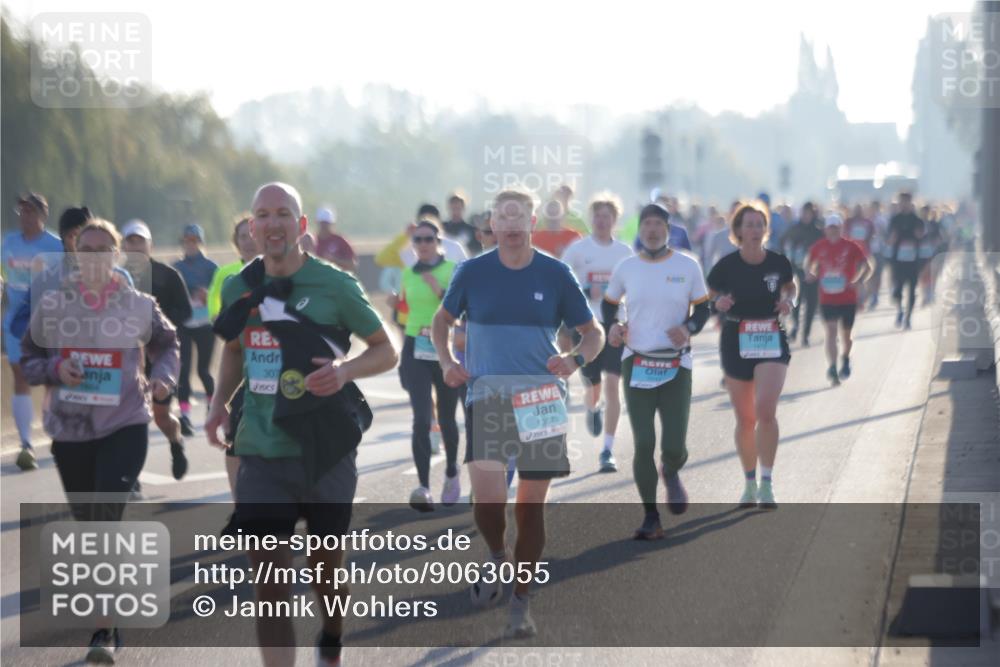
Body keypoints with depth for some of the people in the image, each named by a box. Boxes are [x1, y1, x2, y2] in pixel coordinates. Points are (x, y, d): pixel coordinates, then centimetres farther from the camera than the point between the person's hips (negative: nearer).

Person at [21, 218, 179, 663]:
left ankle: (105, 631, -13)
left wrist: (162, 377, -5)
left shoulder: (138, 305, -3)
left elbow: (166, 344, 14)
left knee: (107, 518, -16)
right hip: (69, 428, 3)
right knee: (87, 525, 13)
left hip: (126, 426, -3)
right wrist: (55, 369, -13)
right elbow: (29, 357, 7)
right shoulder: (52, 305, -2)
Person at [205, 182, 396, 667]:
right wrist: (220, 400, 3)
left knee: (325, 568, 13)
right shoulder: (239, 287, 3)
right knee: (270, 582, -5)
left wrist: (346, 370, -21)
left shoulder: (334, 285, -7)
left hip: (325, 453, -2)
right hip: (261, 455, 2)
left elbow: (386, 351, 0)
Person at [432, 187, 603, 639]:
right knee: (487, 497, -17)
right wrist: (446, 362, 0)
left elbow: (593, 334, 7)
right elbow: (442, 321, 18)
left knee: (532, 504, 5)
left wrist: (575, 361, -13)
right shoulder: (473, 272, 3)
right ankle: (496, 557, 17)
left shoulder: (555, 274, 1)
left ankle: (520, 603, 19)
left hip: (540, 400, 1)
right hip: (486, 395, 0)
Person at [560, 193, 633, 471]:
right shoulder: (578, 249, -2)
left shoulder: (624, 252, 6)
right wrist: (587, 292, -16)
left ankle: (607, 451, -6)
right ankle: (593, 409, 44)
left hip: (615, 325, 1)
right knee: (592, 390, 4)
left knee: (612, 386, -10)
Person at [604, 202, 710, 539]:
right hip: (636, 365, 1)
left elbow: (702, 308, 6)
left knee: (674, 446, -5)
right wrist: (612, 325, -4)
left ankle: (671, 474, 34)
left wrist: (689, 328, -14)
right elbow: (609, 303, 17)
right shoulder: (626, 267, 2)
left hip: (676, 366, -1)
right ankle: (651, 519, 7)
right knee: (643, 444, -5)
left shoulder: (688, 266, -1)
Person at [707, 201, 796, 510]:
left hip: (772, 341, 0)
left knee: (766, 410, -17)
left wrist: (789, 301, -5)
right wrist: (718, 303, -18)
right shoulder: (727, 265, -8)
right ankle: (750, 484, 24)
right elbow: (706, 297, 4)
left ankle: (766, 484, -9)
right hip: (736, 342, 1)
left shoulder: (778, 262, -4)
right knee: (745, 418, 8)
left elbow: (790, 286, 16)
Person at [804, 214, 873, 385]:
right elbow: (809, 263, 17)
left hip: (848, 298, 0)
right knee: (831, 331, -14)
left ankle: (846, 359, 40)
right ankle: (832, 368, -21)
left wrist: (859, 282, -17)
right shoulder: (819, 247, 1)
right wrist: (810, 274, -5)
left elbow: (868, 265, -1)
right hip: (827, 298, 0)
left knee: (846, 334, 12)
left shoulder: (851, 246, -5)